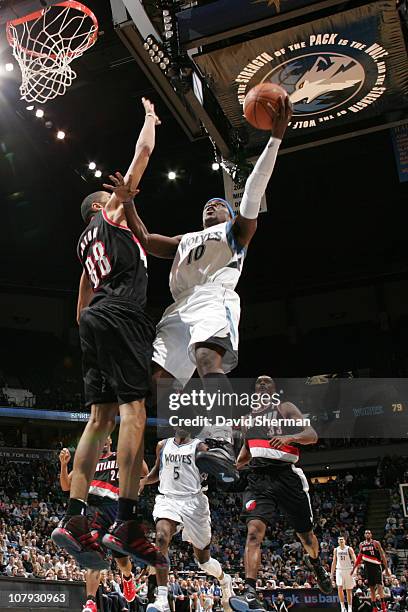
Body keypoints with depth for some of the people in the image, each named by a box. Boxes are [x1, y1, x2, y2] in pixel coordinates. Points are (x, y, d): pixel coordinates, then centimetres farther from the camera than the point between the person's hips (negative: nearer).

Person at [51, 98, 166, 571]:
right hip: (120, 316, -9)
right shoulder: (108, 214, 12)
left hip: (94, 321, 9)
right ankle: (126, 524, -21)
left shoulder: (86, 243, 31)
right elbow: (143, 151, 14)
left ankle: (74, 519, -3)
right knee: (133, 411, -15)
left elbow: (81, 305, 30)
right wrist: (150, 117, 30)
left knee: (101, 418, 2)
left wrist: (88, 331, 31)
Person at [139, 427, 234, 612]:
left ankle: (224, 579, 43)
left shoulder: (198, 446, 1)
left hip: (193, 501, -2)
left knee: (203, 557, 9)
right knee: (161, 537, -29)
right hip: (168, 499, 2)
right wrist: (143, 481, 7)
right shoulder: (163, 445, 12)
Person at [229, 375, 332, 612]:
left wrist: (288, 437, -27)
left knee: (305, 533, 15)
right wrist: (234, 465, 13)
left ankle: (316, 563, 48)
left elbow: (312, 435, -9)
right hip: (258, 478, 3)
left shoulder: (286, 408, 4)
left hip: (286, 475, -2)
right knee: (254, 530, -21)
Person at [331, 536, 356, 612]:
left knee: (349, 590, 4)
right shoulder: (336, 550, 6)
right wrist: (332, 573, 9)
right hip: (339, 570, 2)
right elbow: (334, 562, 12)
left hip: (348, 570, -2)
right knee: (339, 588, -15)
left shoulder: (349, 549, -4)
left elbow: (354, 560, -6)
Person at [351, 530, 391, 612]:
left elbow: (382, 555, -5)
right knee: (371, 588, 7)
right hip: (367, 567, 4)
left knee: (379, 586, -14)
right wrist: (354, 568, 15)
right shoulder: (361, 544, 7)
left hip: (376, 566, -4)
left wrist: (386, 569, -10)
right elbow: (359, 557, 16)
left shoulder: (376, 543, -5)